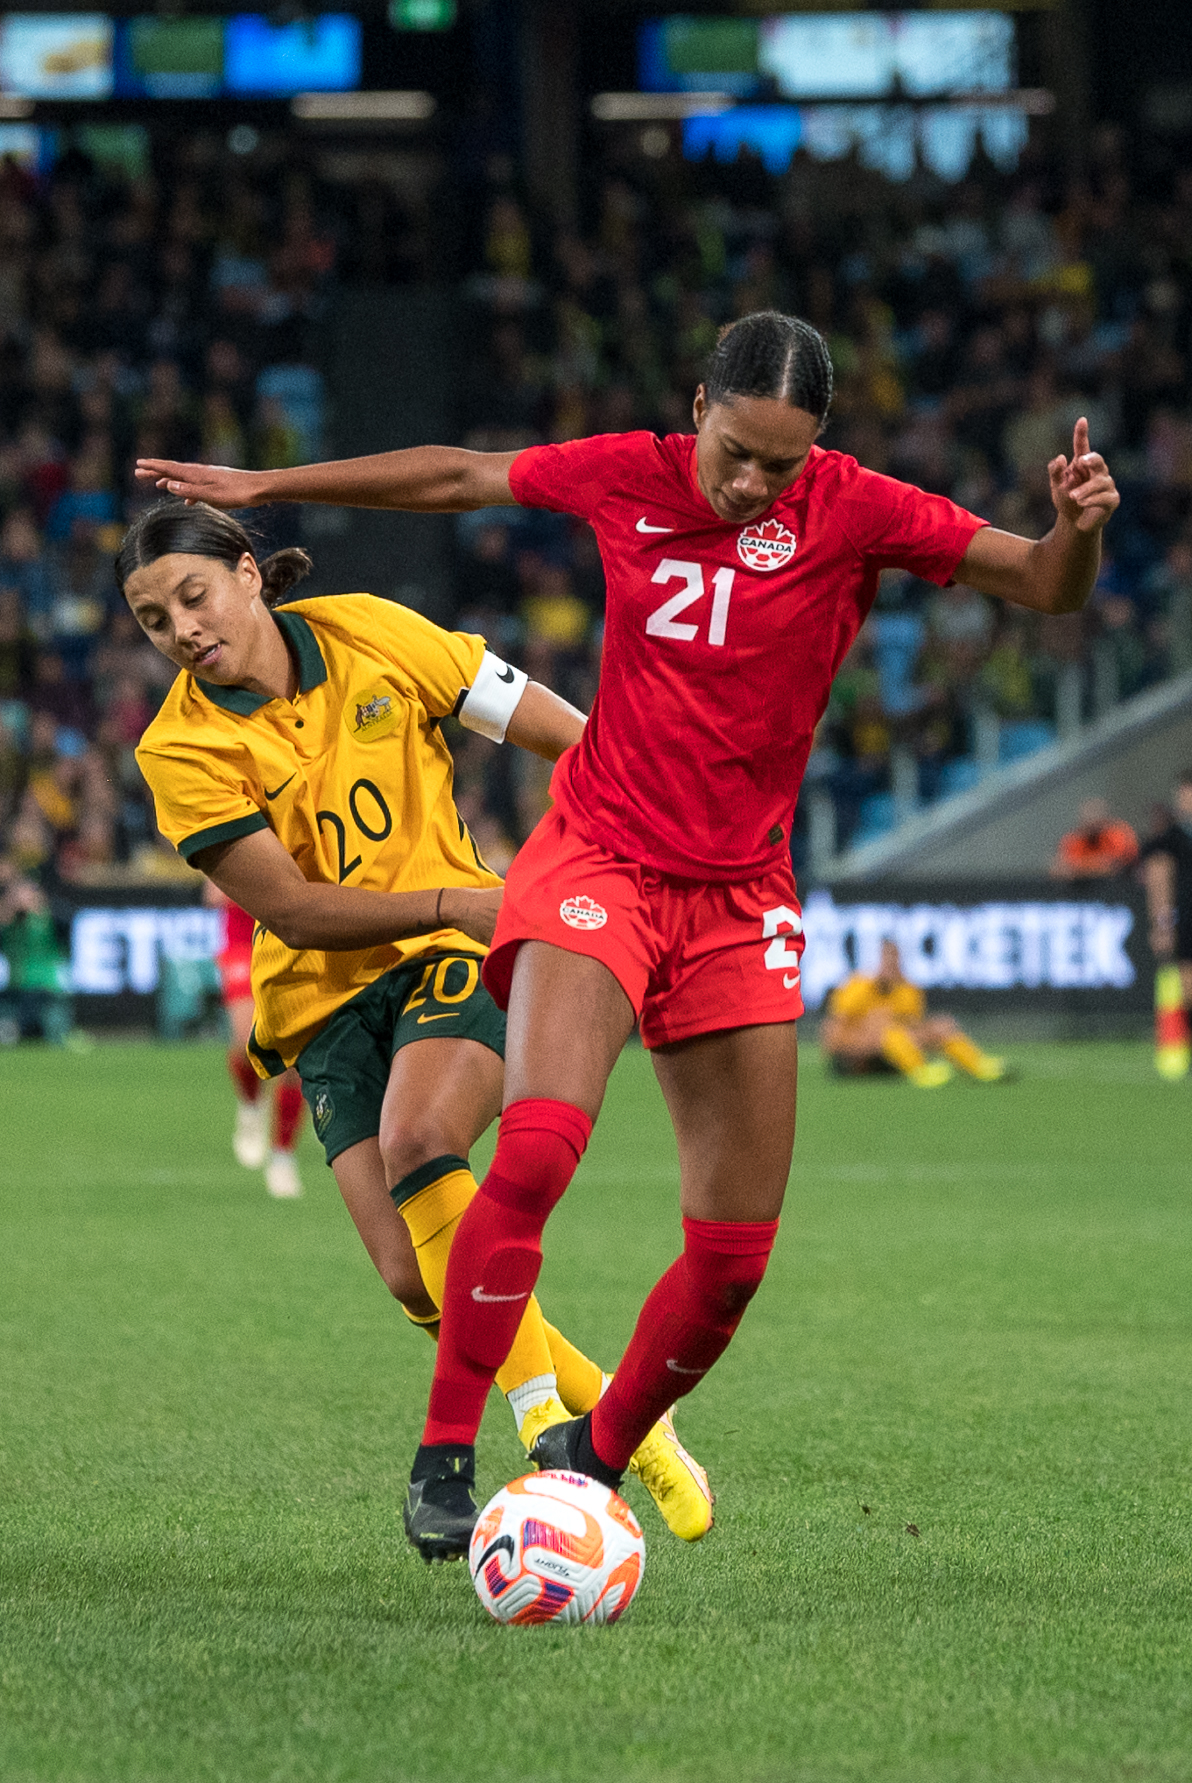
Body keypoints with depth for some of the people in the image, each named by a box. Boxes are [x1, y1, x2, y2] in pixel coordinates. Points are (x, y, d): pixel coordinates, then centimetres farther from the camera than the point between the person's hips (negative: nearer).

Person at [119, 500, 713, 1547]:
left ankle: (543, 1418, -25)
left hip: (456, 955, -1)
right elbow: (293, 910, -11)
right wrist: (451, 902, -20)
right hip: (326, 1000, 1)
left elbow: (567, 735, 4)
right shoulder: (181, 752, -6)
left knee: (417, 1144, -32)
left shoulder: (370, 635, -3)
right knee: (416, 1280, -15)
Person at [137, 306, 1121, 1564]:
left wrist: (1078, 529, -32)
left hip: (739, 900, 1)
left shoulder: (855, 513, -8)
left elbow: (1046, 588, -8)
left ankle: (595, 1457, 24)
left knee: (734, 1255, 0)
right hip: (597, 863, -1)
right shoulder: (625, 476, -3)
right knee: (535, 1150, -27)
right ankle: (444, 1456, -17)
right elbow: (459, 477, 13)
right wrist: (261, 485, 20)